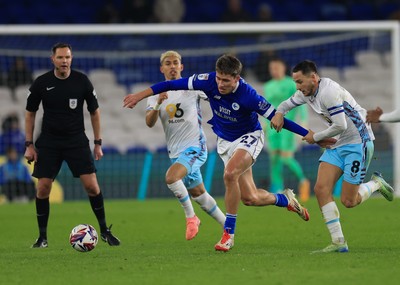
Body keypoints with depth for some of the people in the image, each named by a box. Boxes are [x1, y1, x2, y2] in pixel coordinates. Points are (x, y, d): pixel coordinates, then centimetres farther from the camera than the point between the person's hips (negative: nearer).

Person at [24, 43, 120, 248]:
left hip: (77, 141, 0)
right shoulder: (41, 83, -6)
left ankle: (104, 231, 8)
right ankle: (42, 237, 7)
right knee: (43, 188, -6)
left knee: (92, 185, -8)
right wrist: (29, 144, 0)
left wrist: (98, 143, 3)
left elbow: (94, 111, 5)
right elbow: (30, 113, 5)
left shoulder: (82, 81, -6)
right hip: (48, 143, 0)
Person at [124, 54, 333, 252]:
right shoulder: (209, 81, -20)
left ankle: (228, 233, -20)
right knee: (250, 198, 3)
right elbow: (172, 85, -14)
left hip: (249, 138, -5)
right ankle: (285, 199, 36)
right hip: (225, 141, 5)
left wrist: (310, 135, -23)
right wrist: (139, 96, -13)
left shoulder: (247, 95, -30)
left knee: (230, 174, -33)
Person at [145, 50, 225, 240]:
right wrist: (158, 104, -29)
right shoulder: (157, 94, 3)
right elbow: (149, 123, -11)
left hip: (195, 146, -5)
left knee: (171, 177, -29)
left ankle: (190, 217, -10)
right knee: (198, 194, 13)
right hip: (176, 151, 5)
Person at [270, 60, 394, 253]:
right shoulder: (307, 92, 5)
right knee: (321, 189, -9)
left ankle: (376, 184, 22)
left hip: (358, 144, -9)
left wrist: (316, 137, -11)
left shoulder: (328, 92, -23)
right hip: (339, 144, 9)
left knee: (348, 201, -8)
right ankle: (338, 243, -7)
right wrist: (279, 113, 0)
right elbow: (288, 103, 24)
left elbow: (340, 126, -26)